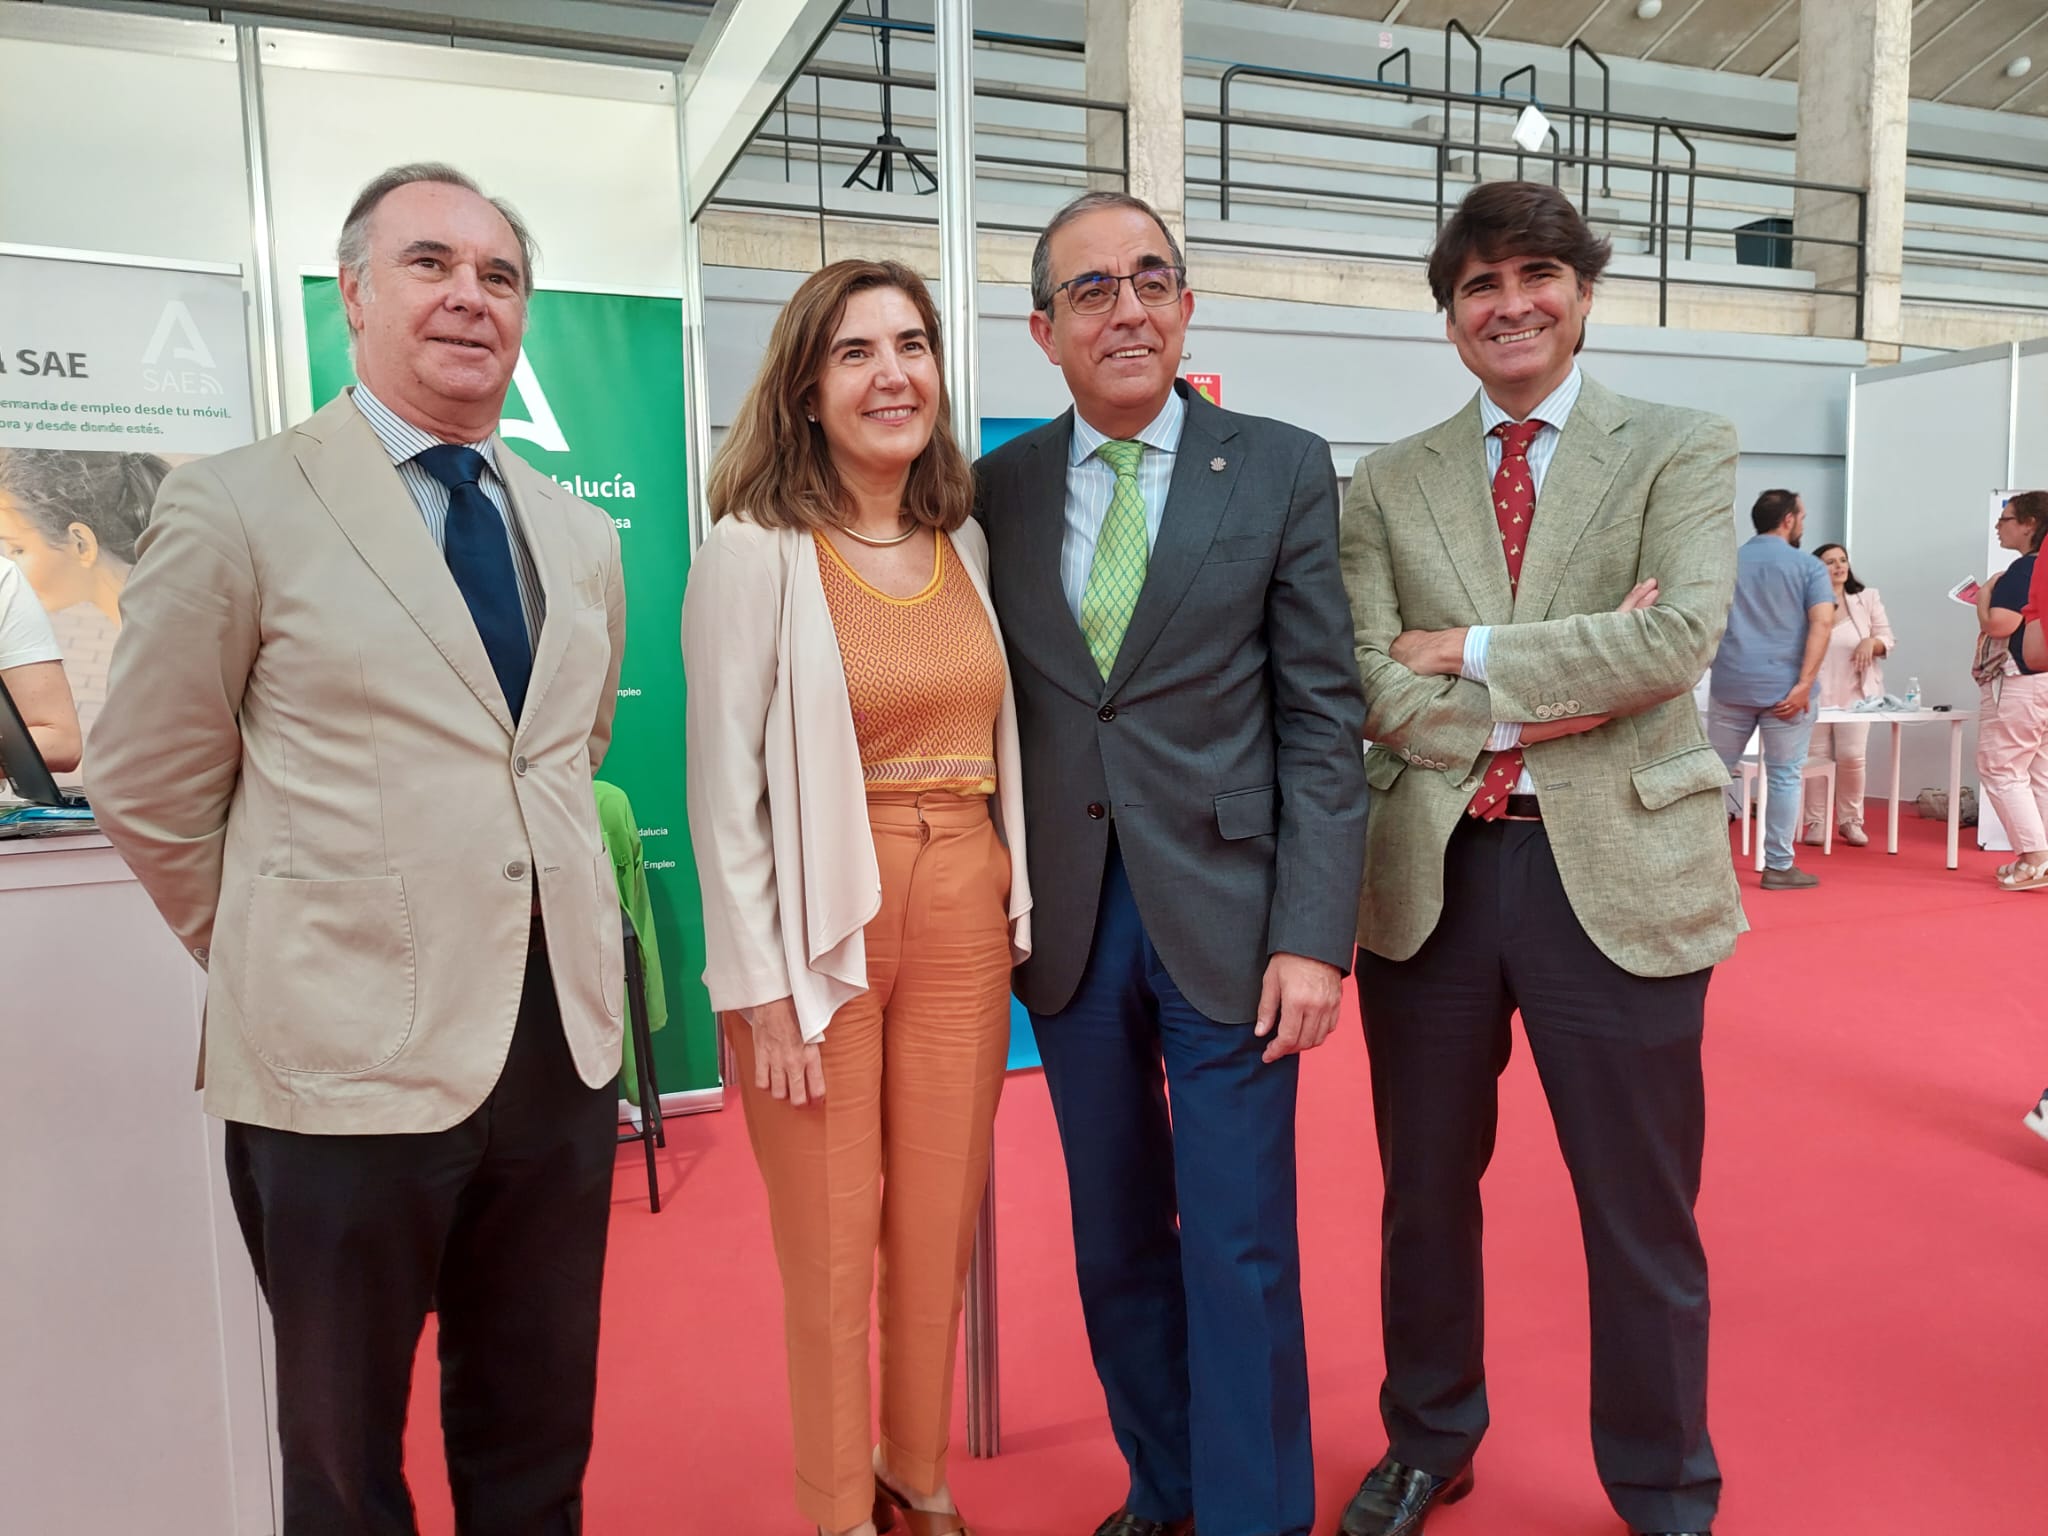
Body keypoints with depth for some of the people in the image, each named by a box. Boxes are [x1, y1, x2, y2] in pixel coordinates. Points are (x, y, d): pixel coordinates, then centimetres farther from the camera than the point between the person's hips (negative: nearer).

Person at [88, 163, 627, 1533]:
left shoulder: (583, 537, 9)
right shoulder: (236, 507, -6)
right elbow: (148, 792, -2)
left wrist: (550, 946, 14)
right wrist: (277, 966, 4)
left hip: (566, 1046, 4)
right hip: (348, 1061, -4)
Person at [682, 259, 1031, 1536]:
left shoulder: (969, 542, 8)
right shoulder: (755, 550, -8)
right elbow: (727, 789, -9)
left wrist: (1020, 916, 8)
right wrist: (765, 990, -10)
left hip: (965, 919, 5)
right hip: (827, 930, -4)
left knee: (940, 1229, 14)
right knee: (831, 1241, 9)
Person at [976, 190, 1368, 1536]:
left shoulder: (1282, 471, -1)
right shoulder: (999, 487, 6)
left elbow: (1321, 720, -4)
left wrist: (1312, 935, -10)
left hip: (1225, 918, -3)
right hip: (1066, 920, 3)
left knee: (1240, 1251, 4)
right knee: (1117, 1240, 16)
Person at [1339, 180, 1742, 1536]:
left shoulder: (1683, 450, 3)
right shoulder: (1387, 486, 8)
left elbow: (1681, 636, -14)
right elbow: (1375, 691, -4)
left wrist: (1468, 652, -11)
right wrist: (1559, 698, -13)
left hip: (1620, 873, -2)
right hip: (1431, 875, 2)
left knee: (1643, 1219, 11)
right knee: (1427, 1195, 17)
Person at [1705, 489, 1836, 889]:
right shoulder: (1809, 567, 1)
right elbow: (1822, 623, -11)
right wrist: (1804, 684, -15)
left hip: (1730, 685, 3)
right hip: (1785, 688, -3)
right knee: (1784, 777, 5)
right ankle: (1778, 866, 9)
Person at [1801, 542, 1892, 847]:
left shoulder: (1868, 598, 8)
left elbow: (1887, 640, 10)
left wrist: (1871, 642, -12)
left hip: (1855, 692, 1)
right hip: (1816, 693, -1)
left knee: (1852, 757, -6)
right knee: (1816, 757, 1)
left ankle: (1850, 821, 10)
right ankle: (1816, 822, 10)